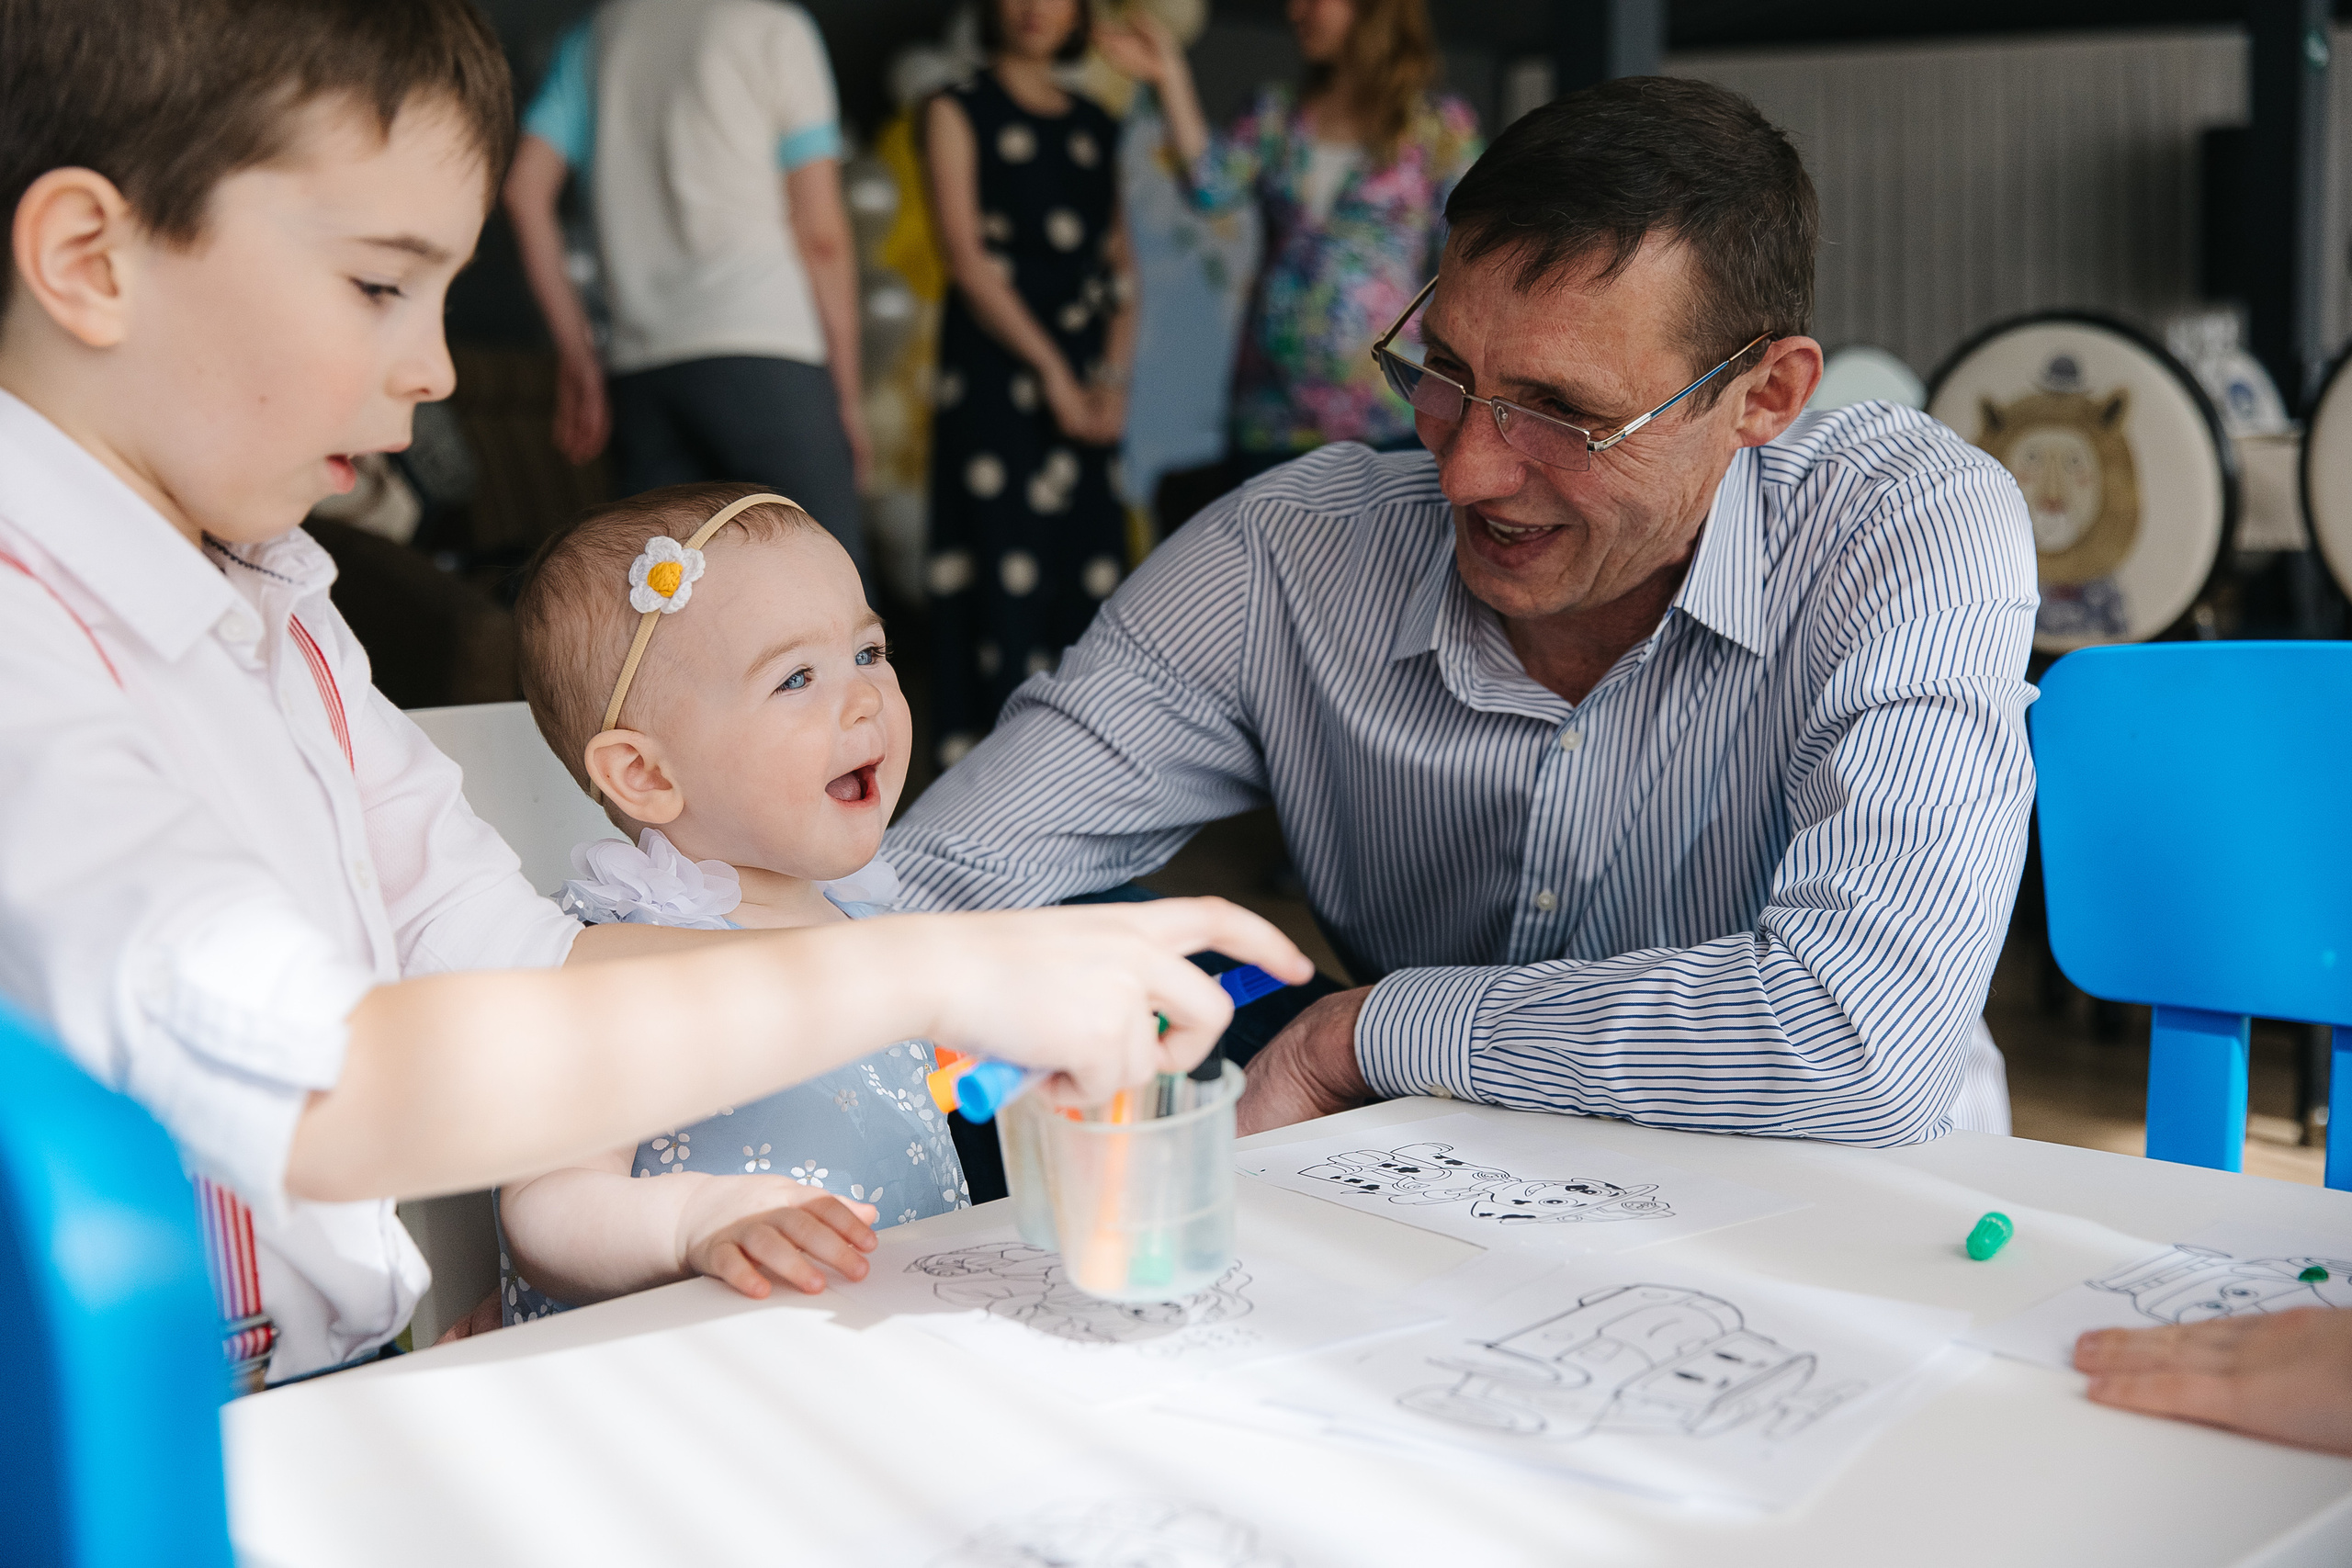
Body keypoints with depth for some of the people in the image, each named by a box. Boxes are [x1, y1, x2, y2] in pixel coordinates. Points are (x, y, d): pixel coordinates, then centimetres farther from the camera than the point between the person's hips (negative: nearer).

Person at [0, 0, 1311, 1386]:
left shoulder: (263, 606, 13)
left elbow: (511, 959, 6)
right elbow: (319, 1100, -30)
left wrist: (1011, 969, -6)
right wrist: (922, 975, -28)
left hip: (353, 1389, 8)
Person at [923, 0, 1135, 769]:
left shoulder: (1095, 125, 17)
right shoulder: (960, 110, 3)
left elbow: (1119, 266, 13)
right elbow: (967, 259, -6)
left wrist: (1114, 375, -2)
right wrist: (1052, 372, -10)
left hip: (1086, 376, 5)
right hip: (998, 366, -5)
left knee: (1091, 555, 0)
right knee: (1007, 561, -9)